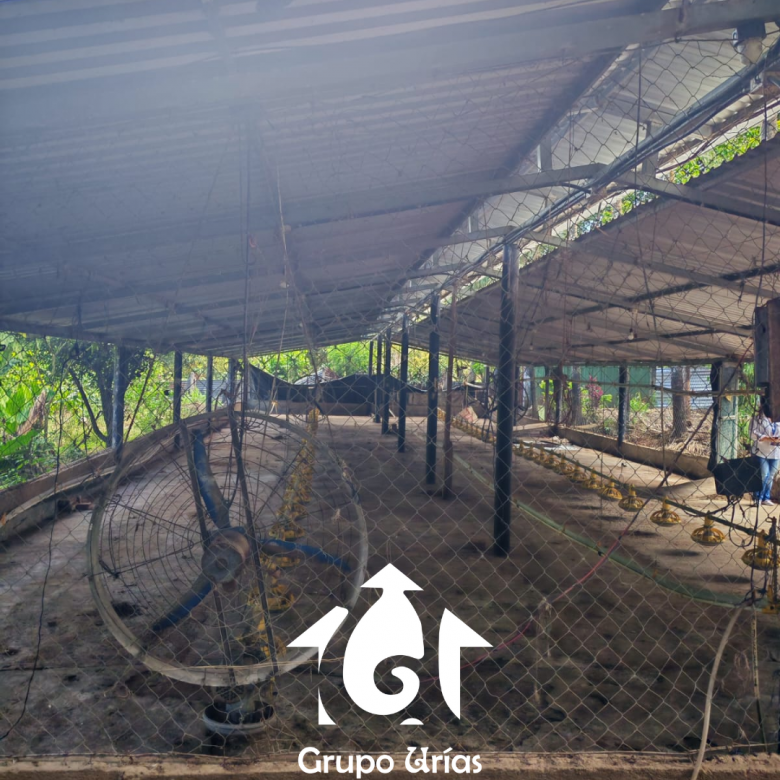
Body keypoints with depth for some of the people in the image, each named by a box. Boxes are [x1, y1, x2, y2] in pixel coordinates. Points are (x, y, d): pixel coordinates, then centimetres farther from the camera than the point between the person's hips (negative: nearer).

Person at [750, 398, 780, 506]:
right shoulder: (757, 419, -2)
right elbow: (753, 435, -10)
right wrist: (768, 438, -20)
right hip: (761, 452, -5)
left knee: (771, 476, 9)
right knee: (763, 475, -9)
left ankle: (766, 498, 19)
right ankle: (758, 498, 4)